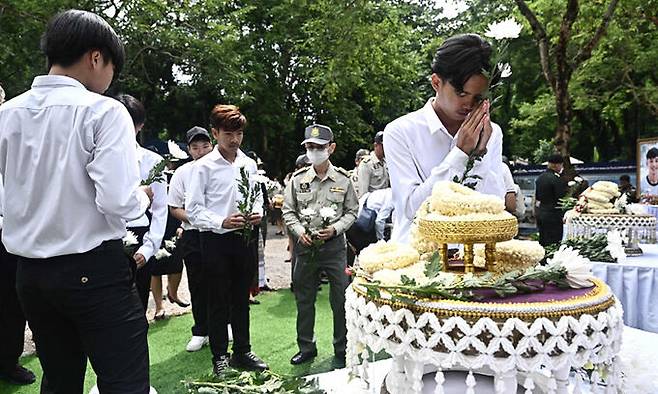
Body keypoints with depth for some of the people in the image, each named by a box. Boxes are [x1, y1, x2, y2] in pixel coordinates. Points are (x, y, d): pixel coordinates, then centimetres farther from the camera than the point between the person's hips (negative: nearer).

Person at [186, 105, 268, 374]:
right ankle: (220, 357, 21)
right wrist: (221, 222, -23)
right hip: (216, 240, -4)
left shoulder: (249, 164, 7)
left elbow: (257, 197, 17)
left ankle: (242, 351, 30)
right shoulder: (203, 166, -7)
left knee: (241, 298, 15)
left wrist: (258, 214, -5)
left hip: (244, 239, 5)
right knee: (218, 301, 7)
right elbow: (193, 210, -9)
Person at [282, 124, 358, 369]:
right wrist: (300, 232, -10)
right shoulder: (298, 179, 2)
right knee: (304, 299, 12)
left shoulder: (343, 179, 0)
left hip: (334, 245, -2)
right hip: (305, 245, 2)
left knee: (340, 300, 4)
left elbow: (352, 211, 5)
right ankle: (306, 347, 29)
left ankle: (342, 350, 20)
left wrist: (335, 229, -11)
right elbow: (288, 211, 7)